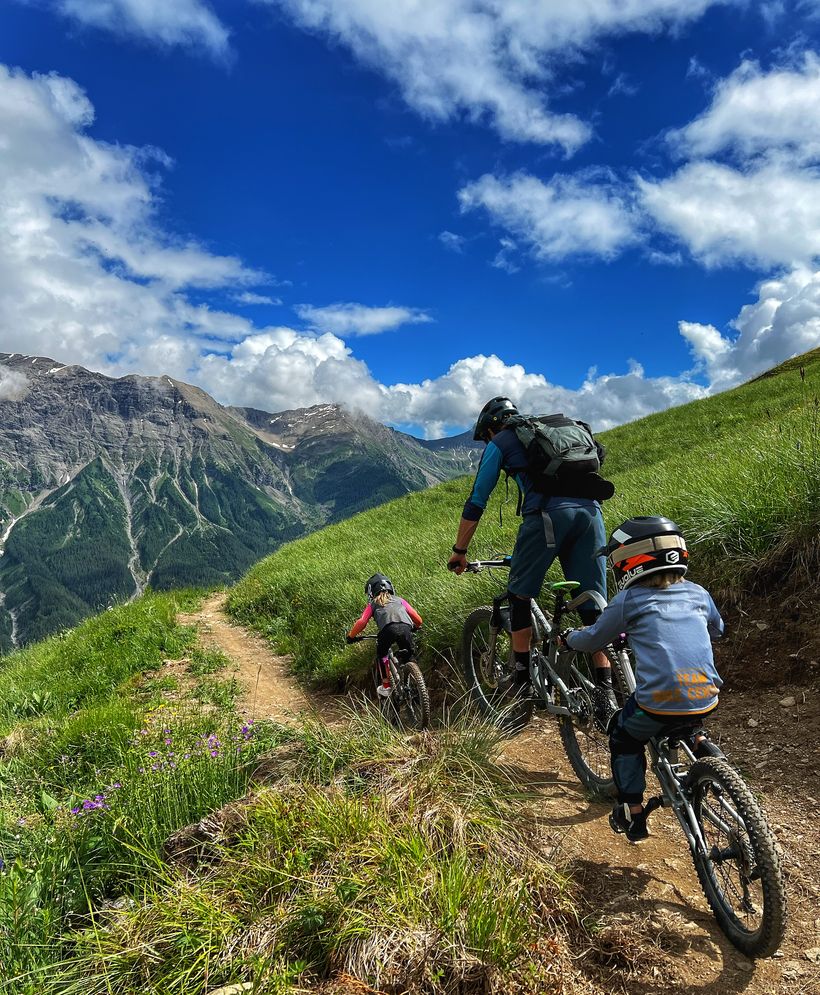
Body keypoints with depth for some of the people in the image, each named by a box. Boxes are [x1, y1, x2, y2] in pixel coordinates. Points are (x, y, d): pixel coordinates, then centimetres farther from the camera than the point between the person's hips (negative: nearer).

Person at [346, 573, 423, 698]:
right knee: (409, 657, 23)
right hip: (405, 628, 1)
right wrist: (416, 627, 53)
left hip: (388, 629, -1)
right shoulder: (399, 600, 36)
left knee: (381, 653, 27)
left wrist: (351, 635, 31)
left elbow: (361, 622, 15)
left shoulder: (372, 604, 29)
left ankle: (386, 686, 23)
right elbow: (417, 618, 31)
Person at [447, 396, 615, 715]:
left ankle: (522, 679, 15)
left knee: (519, 596, 13)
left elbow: (476, 502, 15)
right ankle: (606, 692, 6)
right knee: (593, 606, 8)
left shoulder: (500, 443, 17)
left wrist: (459, 551, 23)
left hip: (547, 514, -5)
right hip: (590, 510, 5)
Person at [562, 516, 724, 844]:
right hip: (706, 698, 5)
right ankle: (697, 738, 17)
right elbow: (717, 629, 33)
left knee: (623, 737, 25)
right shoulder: (698, 593, 13)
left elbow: (593, 639, 12)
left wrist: (568, 637, 32)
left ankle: (632, 812, 24)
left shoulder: (628, 600, 0)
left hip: (658, 702, -4)